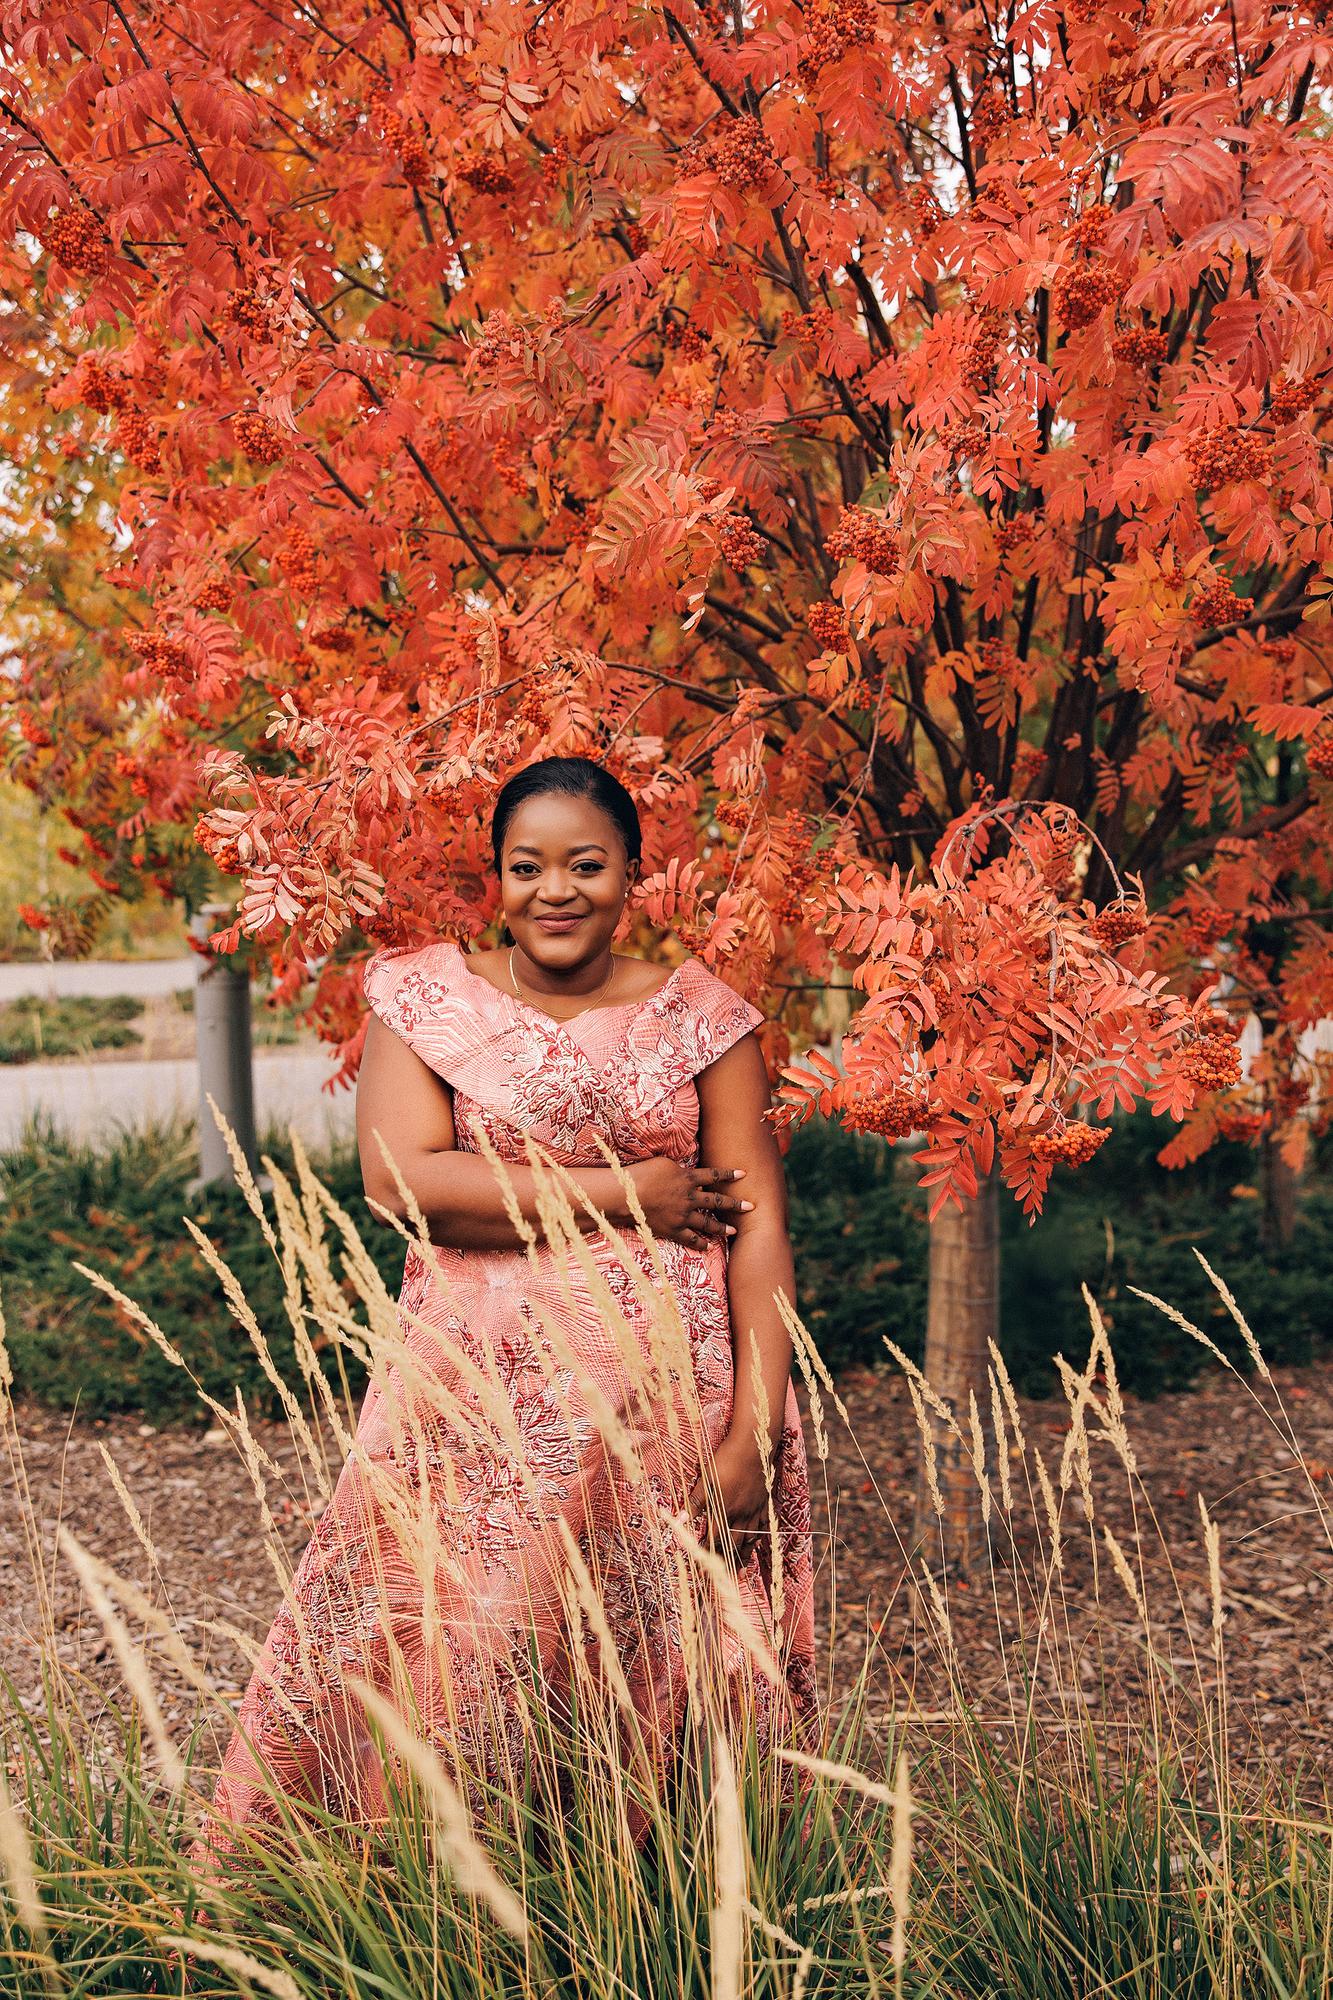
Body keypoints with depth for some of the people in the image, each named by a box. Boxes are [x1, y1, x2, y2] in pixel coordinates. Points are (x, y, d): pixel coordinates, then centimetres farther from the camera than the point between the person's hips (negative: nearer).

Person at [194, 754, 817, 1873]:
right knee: (437, 1665, -5)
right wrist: (622, 1195, -8)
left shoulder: (701, 1016, 6)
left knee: (658, 1674, 1)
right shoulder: (423, 998, 6)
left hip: (672, 1397, 0)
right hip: (479, 1398, 0)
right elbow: (401, 1180, -9)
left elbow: (759, 1226, 2)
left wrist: (755, 1431, -8)